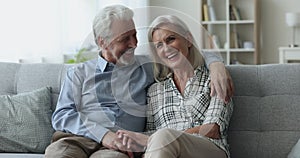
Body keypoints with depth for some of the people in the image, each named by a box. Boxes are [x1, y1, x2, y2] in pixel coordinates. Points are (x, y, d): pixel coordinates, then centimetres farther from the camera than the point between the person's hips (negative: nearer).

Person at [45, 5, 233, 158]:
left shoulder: (147, 67, 22)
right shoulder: (79, 73, 18)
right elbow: (61, 116, 6)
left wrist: (215, 64, 5)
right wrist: (103, 134, -11)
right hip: (77, 138, 0)